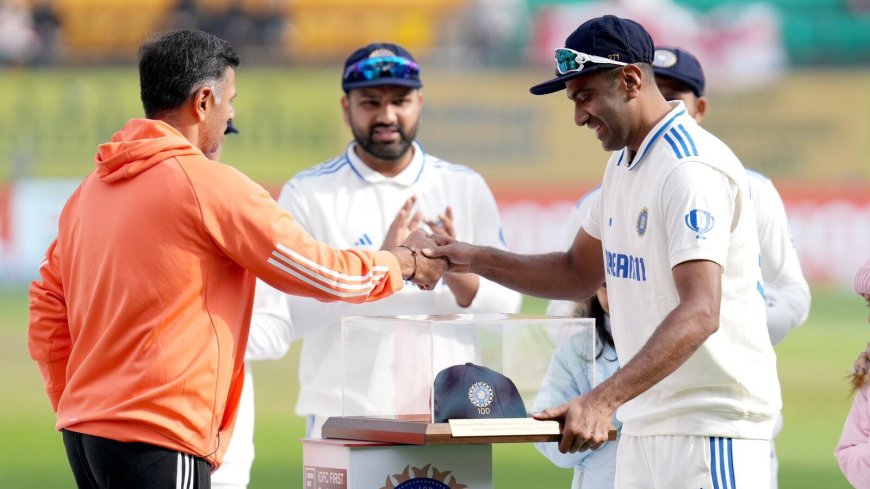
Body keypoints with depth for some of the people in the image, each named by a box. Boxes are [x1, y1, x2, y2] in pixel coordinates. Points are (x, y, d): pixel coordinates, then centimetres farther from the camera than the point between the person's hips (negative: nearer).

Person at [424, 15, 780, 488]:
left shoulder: (691, 168, -18)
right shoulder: (623, 164, 15)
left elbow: (700, 313, -28)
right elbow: (580, 273, 25)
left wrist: (602, 400, -37)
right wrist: (475, 259, 10)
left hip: (711, 429, -9)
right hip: (643, 426, 9)